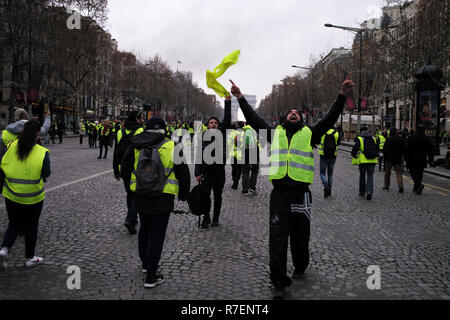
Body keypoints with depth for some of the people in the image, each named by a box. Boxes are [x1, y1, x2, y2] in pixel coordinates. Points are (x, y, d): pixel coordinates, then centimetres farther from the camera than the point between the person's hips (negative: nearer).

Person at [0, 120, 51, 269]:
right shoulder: (42, 153, -13)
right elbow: (46, 174, -6)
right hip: (33, 198, -3)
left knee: (13, 225, 21)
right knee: (31, 227, 13)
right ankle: (29, 258, 24)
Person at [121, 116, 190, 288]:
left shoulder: (135, 146, 1)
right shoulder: (172, 147, -7)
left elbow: (126, 167, 12)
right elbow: (183, 173, -4)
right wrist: (184, 195, 10)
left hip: (140, 196, 4)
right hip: (163, 198, -3)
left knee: (144, 229, 23)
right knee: (156, 234, 2)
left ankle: (145, 263, 40)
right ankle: (151, 276, 2)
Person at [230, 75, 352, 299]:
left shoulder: (309, 134, 11)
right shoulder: (275, 133, 15)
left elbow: (330, 119, 4)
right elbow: (254, 120, 15)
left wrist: (342, 96, -6)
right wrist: (241, 99, 11)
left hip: (300, 192, 0)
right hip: (279, 193, 0)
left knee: (300, 236, 12)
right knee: (277, 238, -3)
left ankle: (300, 268, 39)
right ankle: (279, 282, 4)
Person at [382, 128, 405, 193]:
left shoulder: (388, 139, -11)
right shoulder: (401, 139, 5)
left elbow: (385, 149, -12)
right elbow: (404, 149, 11)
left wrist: (385, 157, -1)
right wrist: (401, 156, 18)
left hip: (389, 158, -3)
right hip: (398, 159, 4)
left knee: (387, 172, 11)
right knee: (399, 172, 2)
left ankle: (386, 185, 20)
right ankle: (401, 186, -13)